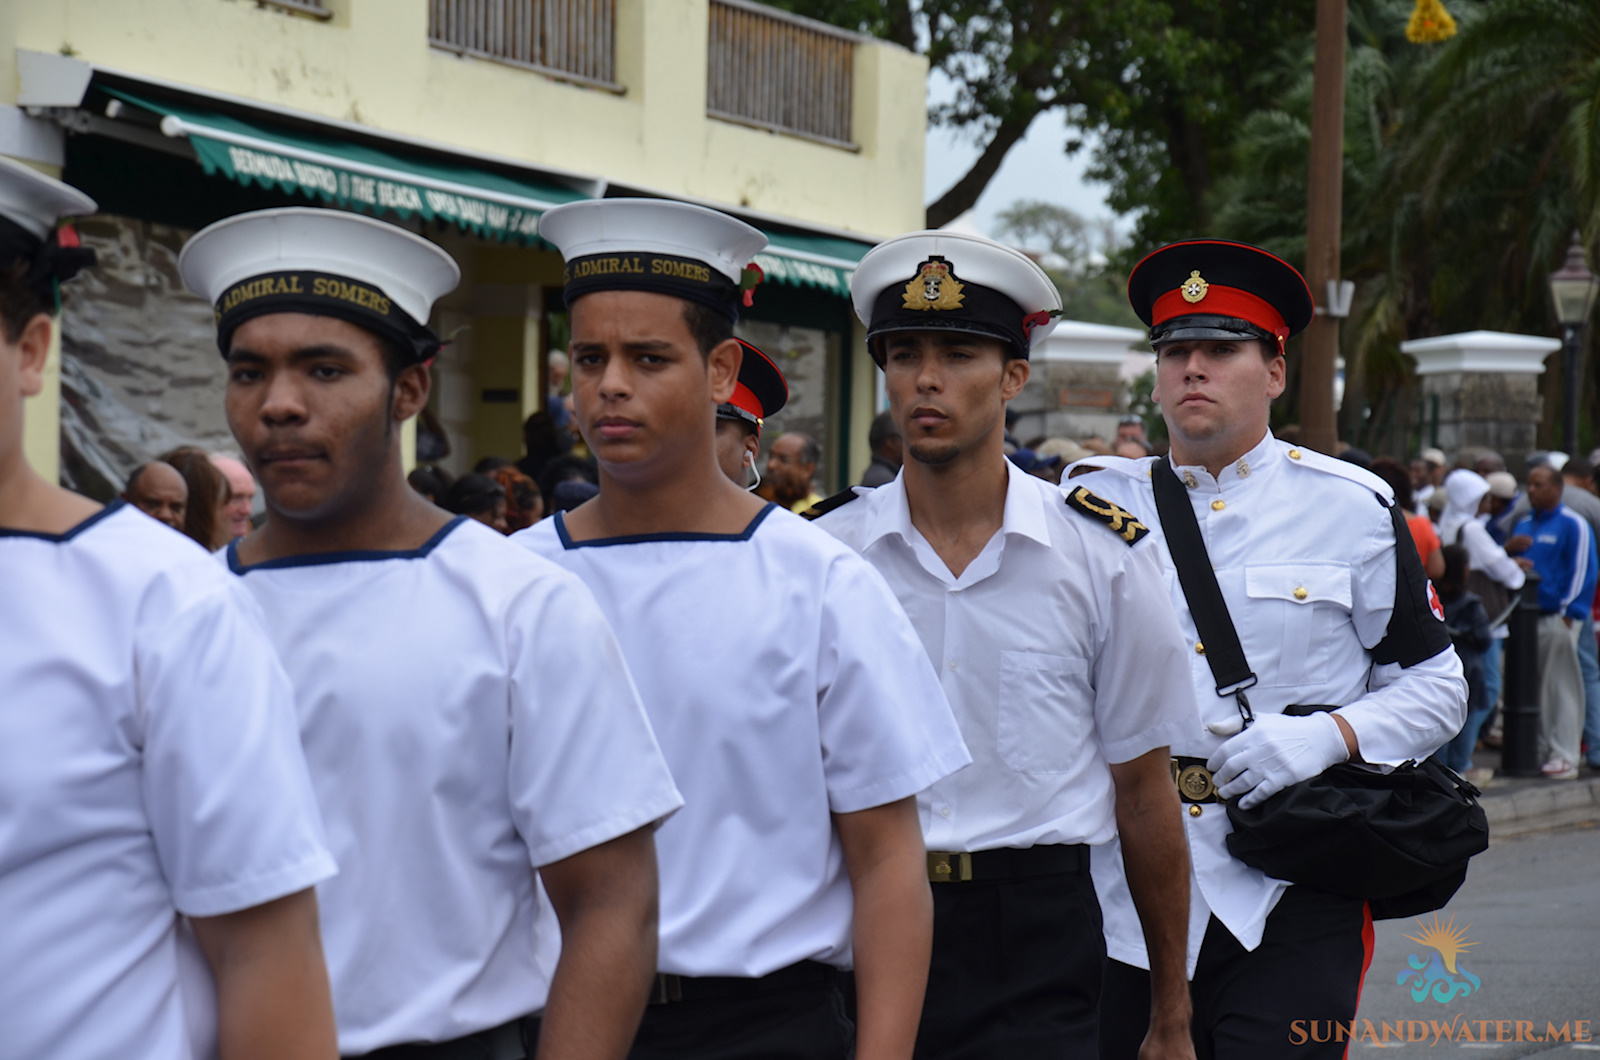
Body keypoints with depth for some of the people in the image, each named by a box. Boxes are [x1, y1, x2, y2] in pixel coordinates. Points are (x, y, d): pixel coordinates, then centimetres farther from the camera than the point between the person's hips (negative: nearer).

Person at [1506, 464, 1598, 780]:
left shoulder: (1573, 525, -3)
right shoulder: (1524, 524, 19)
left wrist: (1570, 612, -14)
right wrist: (1508, 553, 2)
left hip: (1557, 618, -7)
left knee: (1561, 686, -5)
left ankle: (1564, 756, -5)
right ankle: (1534, 749, 13)